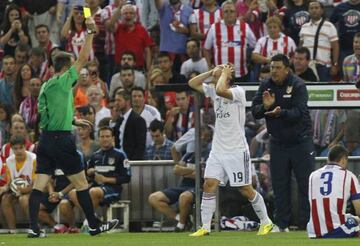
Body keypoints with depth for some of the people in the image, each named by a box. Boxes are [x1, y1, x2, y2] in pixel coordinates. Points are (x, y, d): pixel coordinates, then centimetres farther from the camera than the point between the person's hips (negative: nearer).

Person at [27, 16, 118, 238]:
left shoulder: (45, 87, 14)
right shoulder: (64, 81, -8)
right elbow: (83, 58, -10)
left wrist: (73, 121, 28)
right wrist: (91, 32, -7)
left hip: (45, 138, 7)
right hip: (61, 139, -7)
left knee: (40, 184, 0)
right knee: (81, 183, 3)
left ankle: (34, 227, -9)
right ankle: (94, 226, 9)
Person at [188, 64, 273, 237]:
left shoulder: (238, 92, -15)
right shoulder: (213, 91, 8)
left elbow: (221, 90, -34)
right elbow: (192, 83, 10)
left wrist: (224, 73, -17)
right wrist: (212, 71, 1)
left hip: (236, 151, -6)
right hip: (217, 150, 6)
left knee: (246, 190, 1)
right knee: (209, 185, -6)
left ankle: (266, 222, 17)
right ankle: (205, 227, -4)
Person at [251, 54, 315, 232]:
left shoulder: (298, 85, -13)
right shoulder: (266, 86, 2)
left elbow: (298, 113, -22)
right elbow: (254, 112, -2)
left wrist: (281, 113, -40)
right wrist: (265, 107, -24)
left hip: (300, 140, -4)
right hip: (278, 142, 4)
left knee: (306, 183, -4)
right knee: (280, 185, 6)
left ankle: (308, 222, 0)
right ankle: (282, 224, 13)